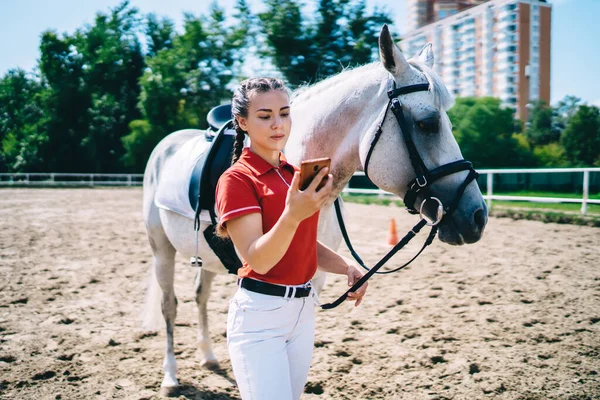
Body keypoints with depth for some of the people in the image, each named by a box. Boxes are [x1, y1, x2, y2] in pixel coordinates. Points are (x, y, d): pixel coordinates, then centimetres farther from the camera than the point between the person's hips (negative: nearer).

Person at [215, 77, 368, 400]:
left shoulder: (297, 173, 8)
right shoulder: (237, 179, -13)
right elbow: (258, 260, -21)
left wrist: (346, 267, 0)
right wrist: (292, 214, -37)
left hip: (303, 309, 7)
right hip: (259, 314, -7)